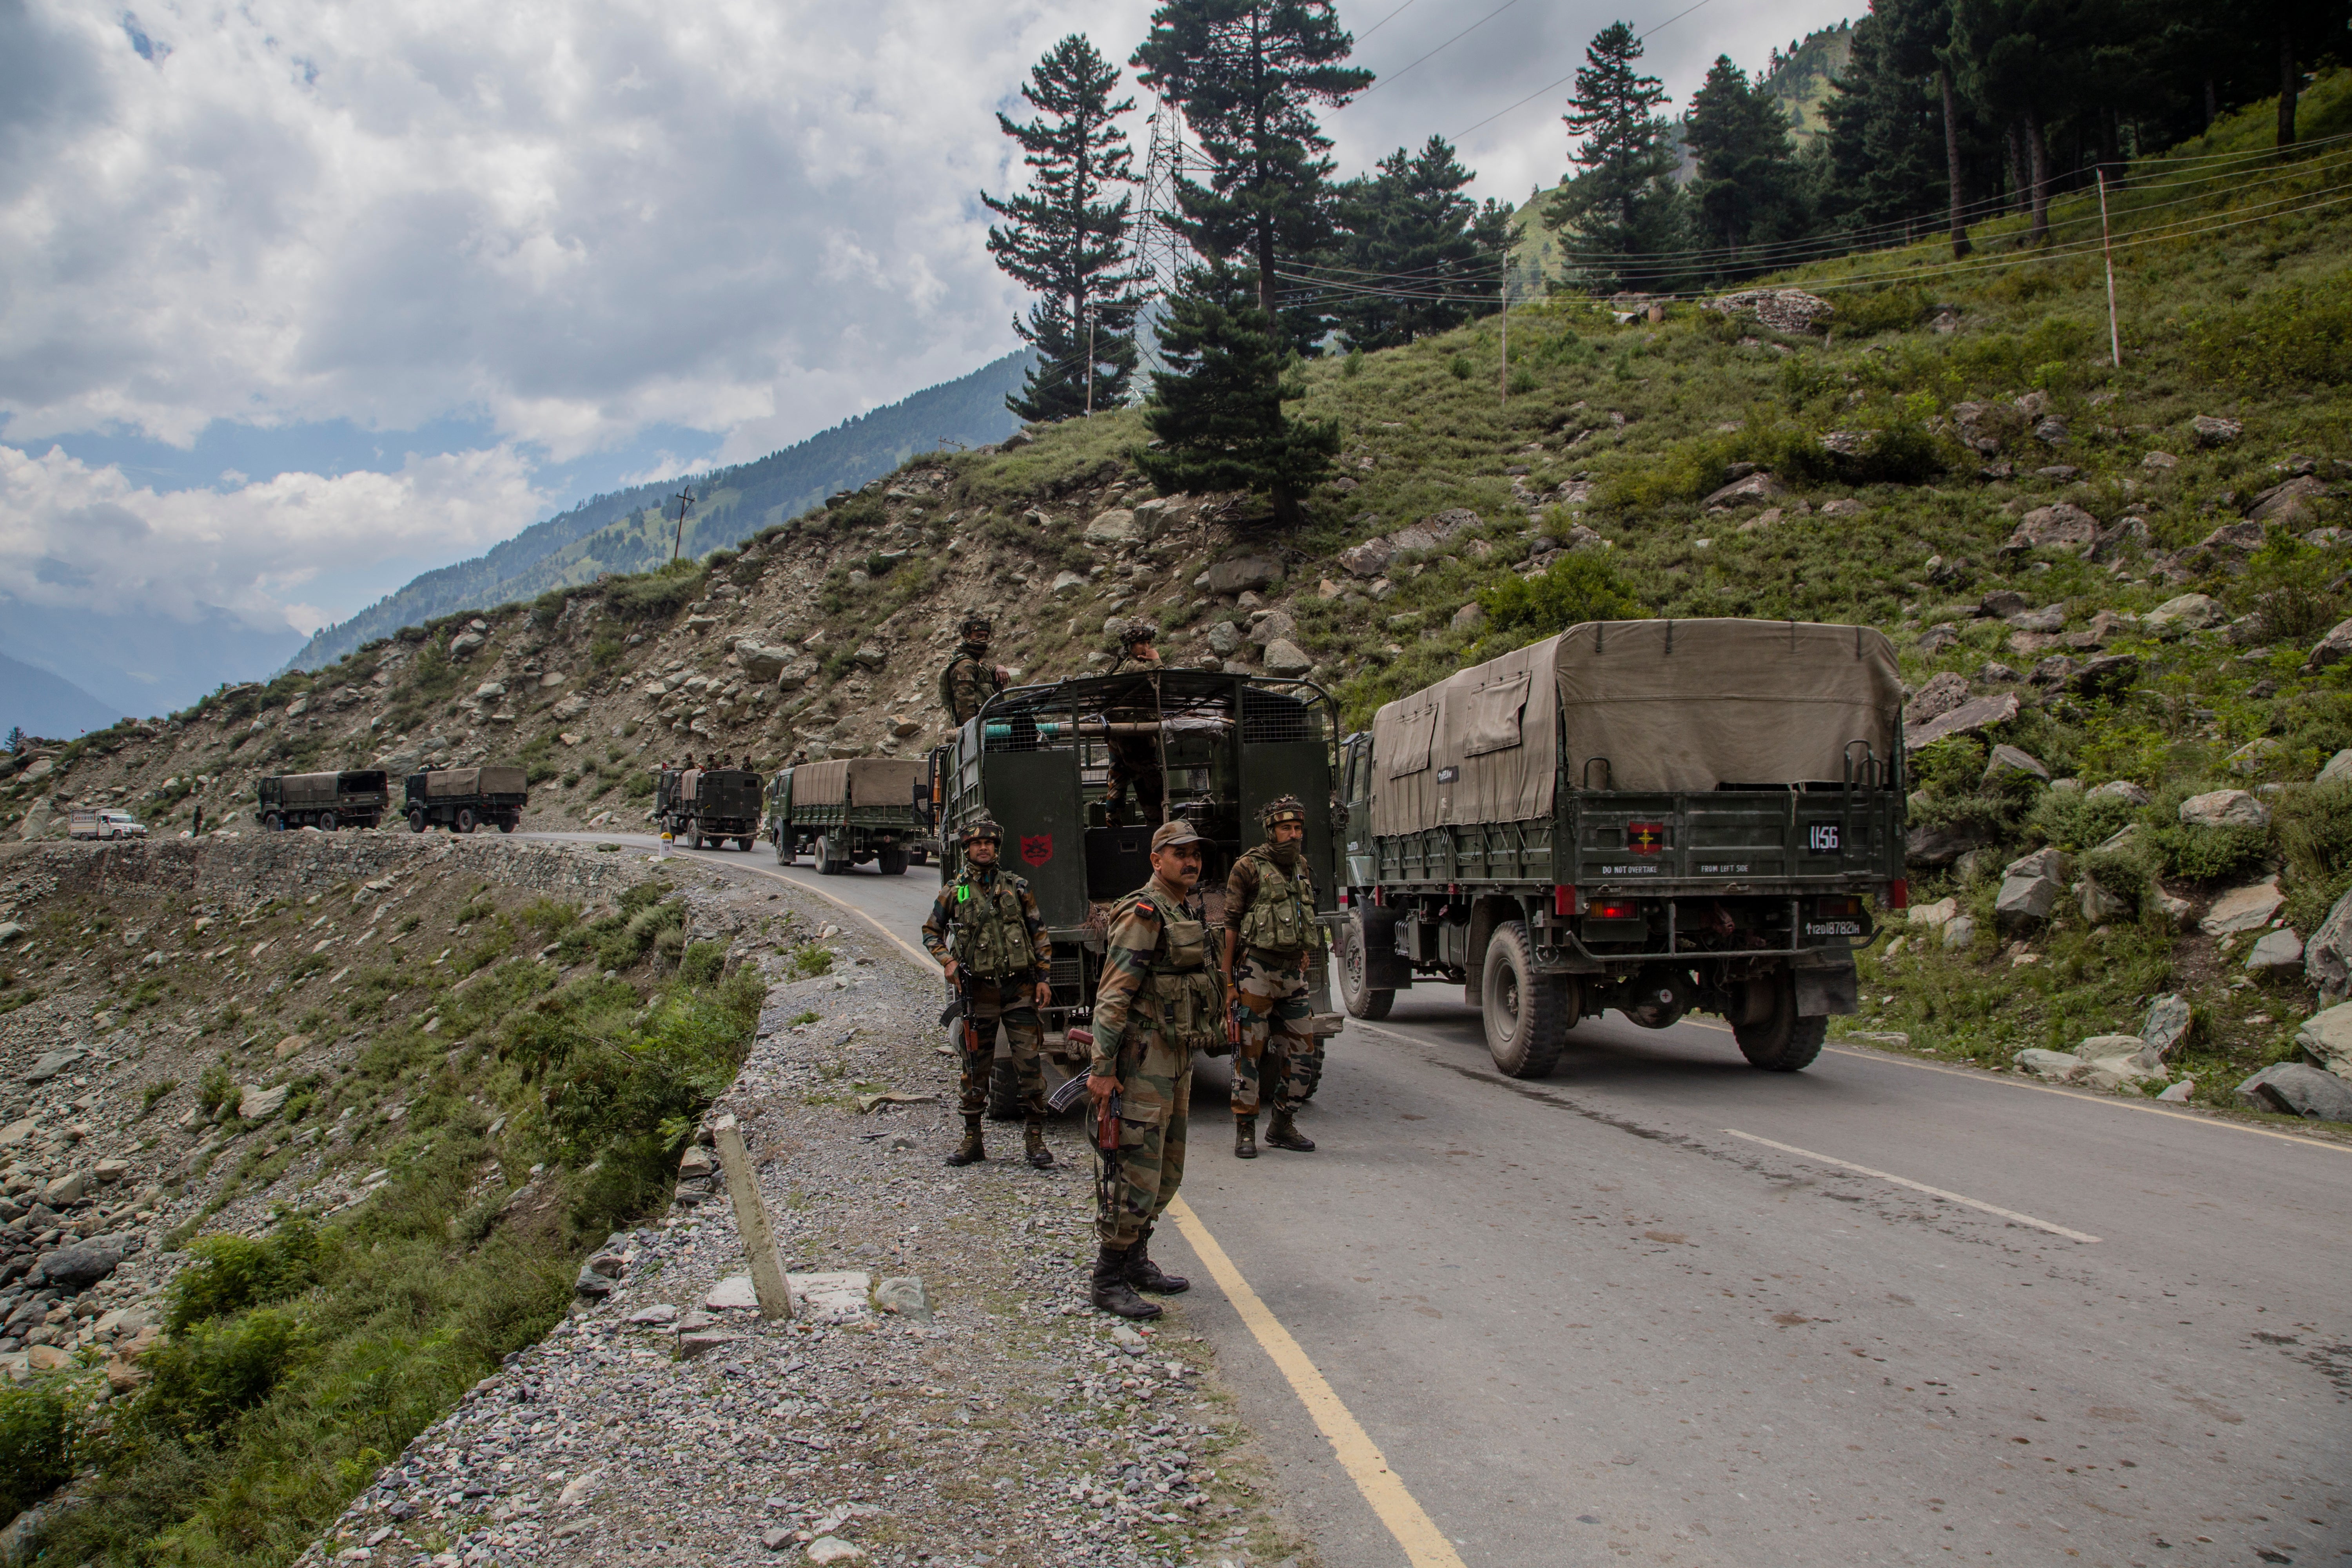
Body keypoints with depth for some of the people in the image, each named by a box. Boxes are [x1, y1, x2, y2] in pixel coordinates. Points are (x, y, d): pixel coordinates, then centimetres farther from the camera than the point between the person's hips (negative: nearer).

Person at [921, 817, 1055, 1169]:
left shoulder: (1016, 887, 6)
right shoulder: (953, 892, 4)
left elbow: (1040, 935, 9)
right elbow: (931, 932, 15)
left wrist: (1044, 978, 3)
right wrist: (948, 961, -2)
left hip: (1019, 991, 0)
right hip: (979, 992, 0)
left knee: (1030, 1065, -3)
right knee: (976, 1070, 7)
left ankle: (1035, 1139, 5)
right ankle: (972, 1141, 18)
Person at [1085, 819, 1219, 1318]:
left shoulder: (1191, 910, 13)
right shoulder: (1143, 915, -15)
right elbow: (1113, 996, -20)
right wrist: (1102, 1067, -23)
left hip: (1177, 1058, 10)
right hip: (1142, 1061, -10)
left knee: (1167, 1171, 17)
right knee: (1135, 1174, -6)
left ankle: (1136, 1261, 29)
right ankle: (1109, 1281, 3)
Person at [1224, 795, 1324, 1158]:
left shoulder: (1301, 867, 13)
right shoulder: (1249, 867, -6)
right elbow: (1232, 923, -6)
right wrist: (1229, 978, -9)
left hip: (1293, 973, 6)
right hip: (1257, 968, -6)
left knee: (1303, 1049, 6)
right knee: (1250, 1050, -3)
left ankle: (1282, 1125, 20)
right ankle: (1245, 1130, 6)